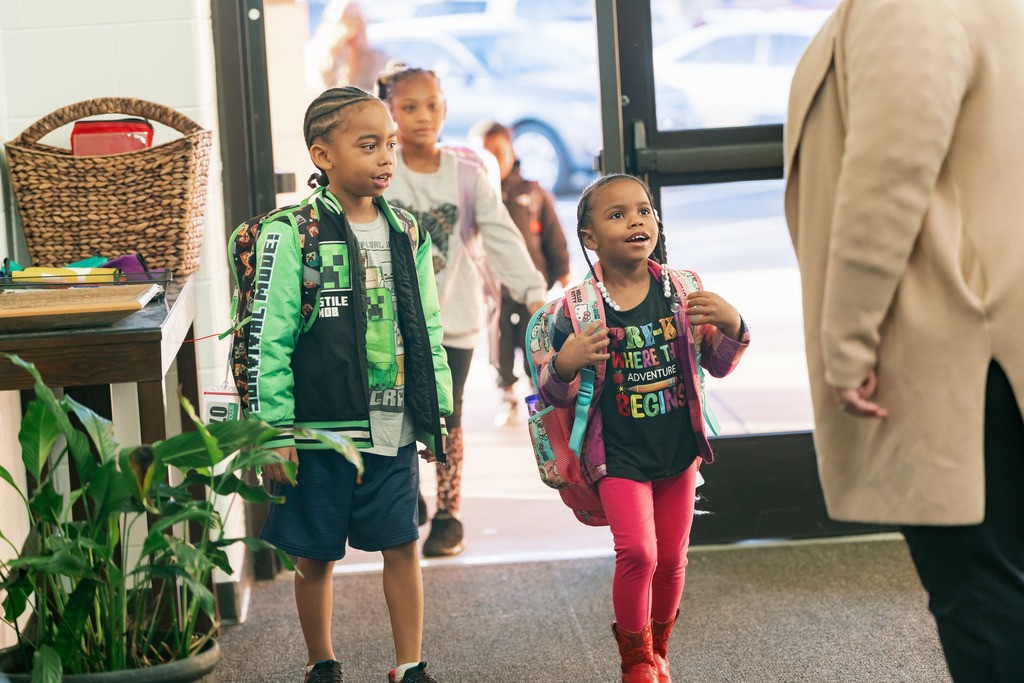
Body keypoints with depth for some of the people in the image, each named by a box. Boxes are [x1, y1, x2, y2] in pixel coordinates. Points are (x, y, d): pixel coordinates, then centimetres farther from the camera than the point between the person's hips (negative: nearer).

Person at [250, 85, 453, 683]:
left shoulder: (407, 234, 6)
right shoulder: (292, 234, -10)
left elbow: (428, 330, 13)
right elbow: (269, 338, -11)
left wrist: (437, 412, 12)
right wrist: (275, 430, -12)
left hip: (394, 430, 4)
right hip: (321, 430, -4)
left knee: (403, 545, 8)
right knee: (317, 555, 9)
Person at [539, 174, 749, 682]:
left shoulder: (681, 292, -2)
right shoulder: (578, 310, -12)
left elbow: (718, 366, 7)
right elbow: (555, 396, -5)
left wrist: (732, 326, -13)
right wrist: (564, 365, -27)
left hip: (678, 449, 4)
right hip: (619, 455, -3)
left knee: (671, 559, 11)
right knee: (637, 553, -15)